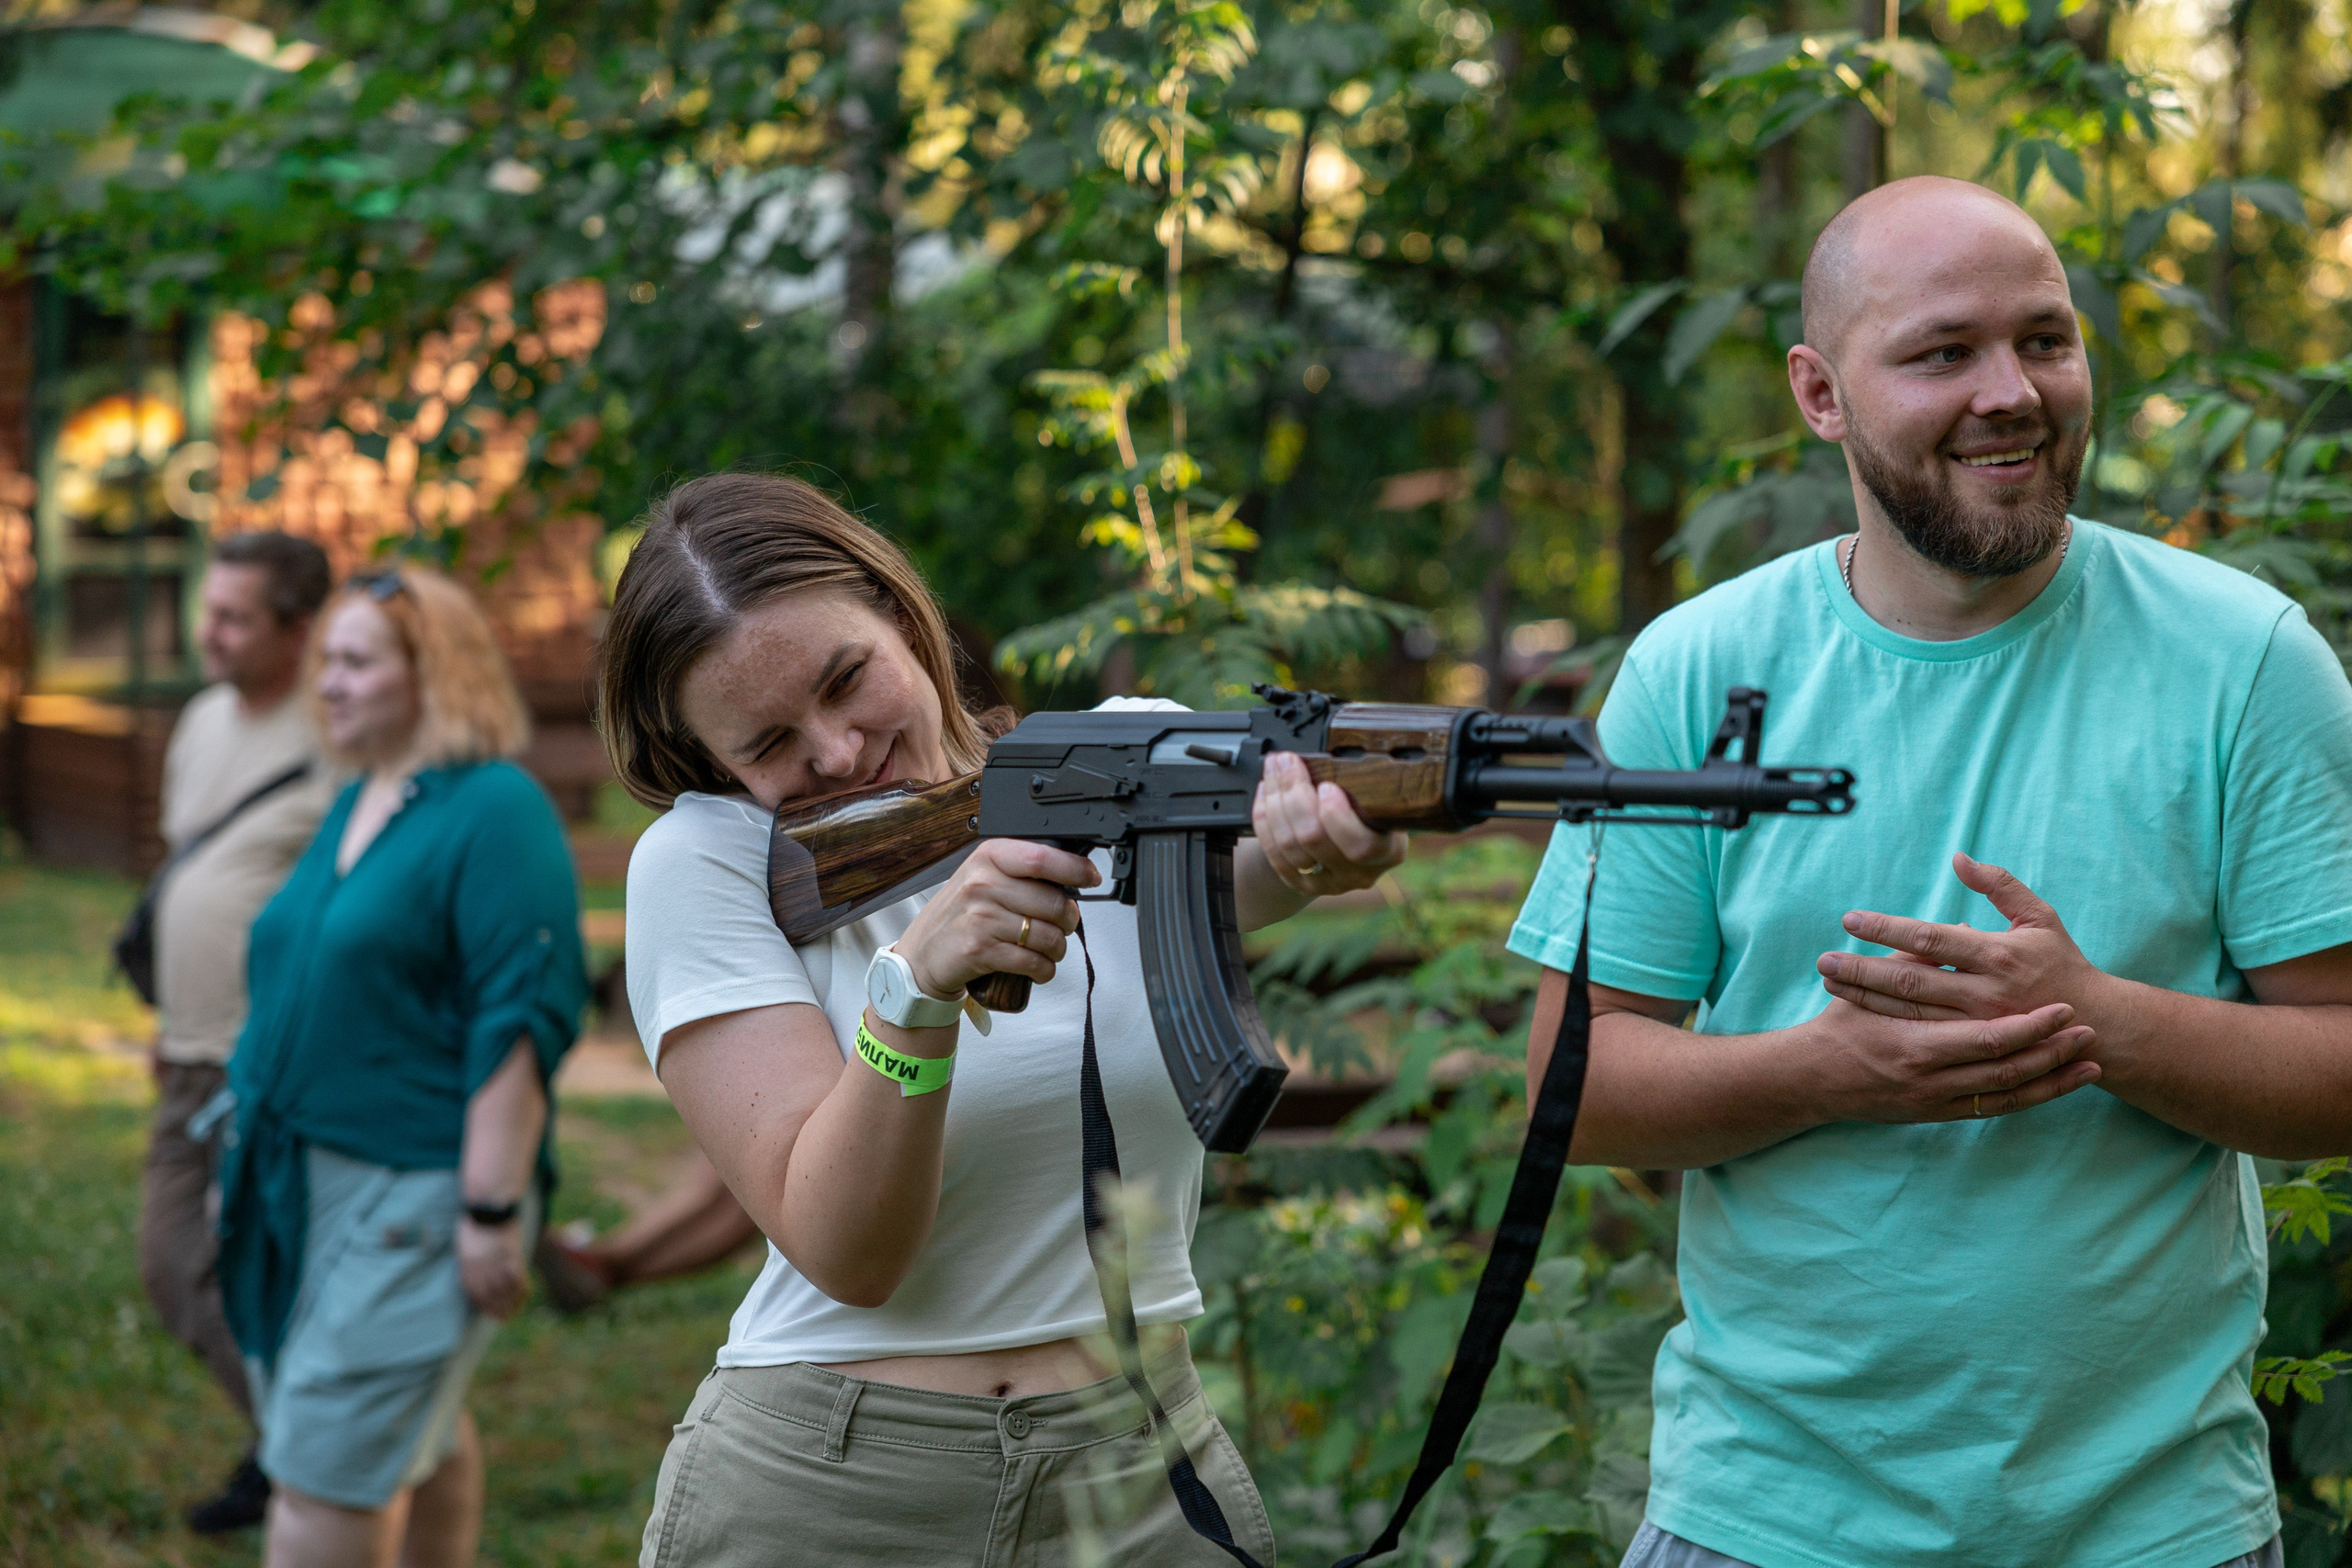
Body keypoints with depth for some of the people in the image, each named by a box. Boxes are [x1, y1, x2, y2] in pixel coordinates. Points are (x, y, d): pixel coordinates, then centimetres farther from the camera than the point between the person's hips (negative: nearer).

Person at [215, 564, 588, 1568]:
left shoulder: (495, 810, -13)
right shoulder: (355, 806, 14)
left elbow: (520, 1023, -19)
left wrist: (491, 1211, -22)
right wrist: (249, 1159, 23)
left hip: (414, 1185, -8)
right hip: (300, 1175, 8)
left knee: (330, 1463, -6)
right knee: (415, 1425, 18)